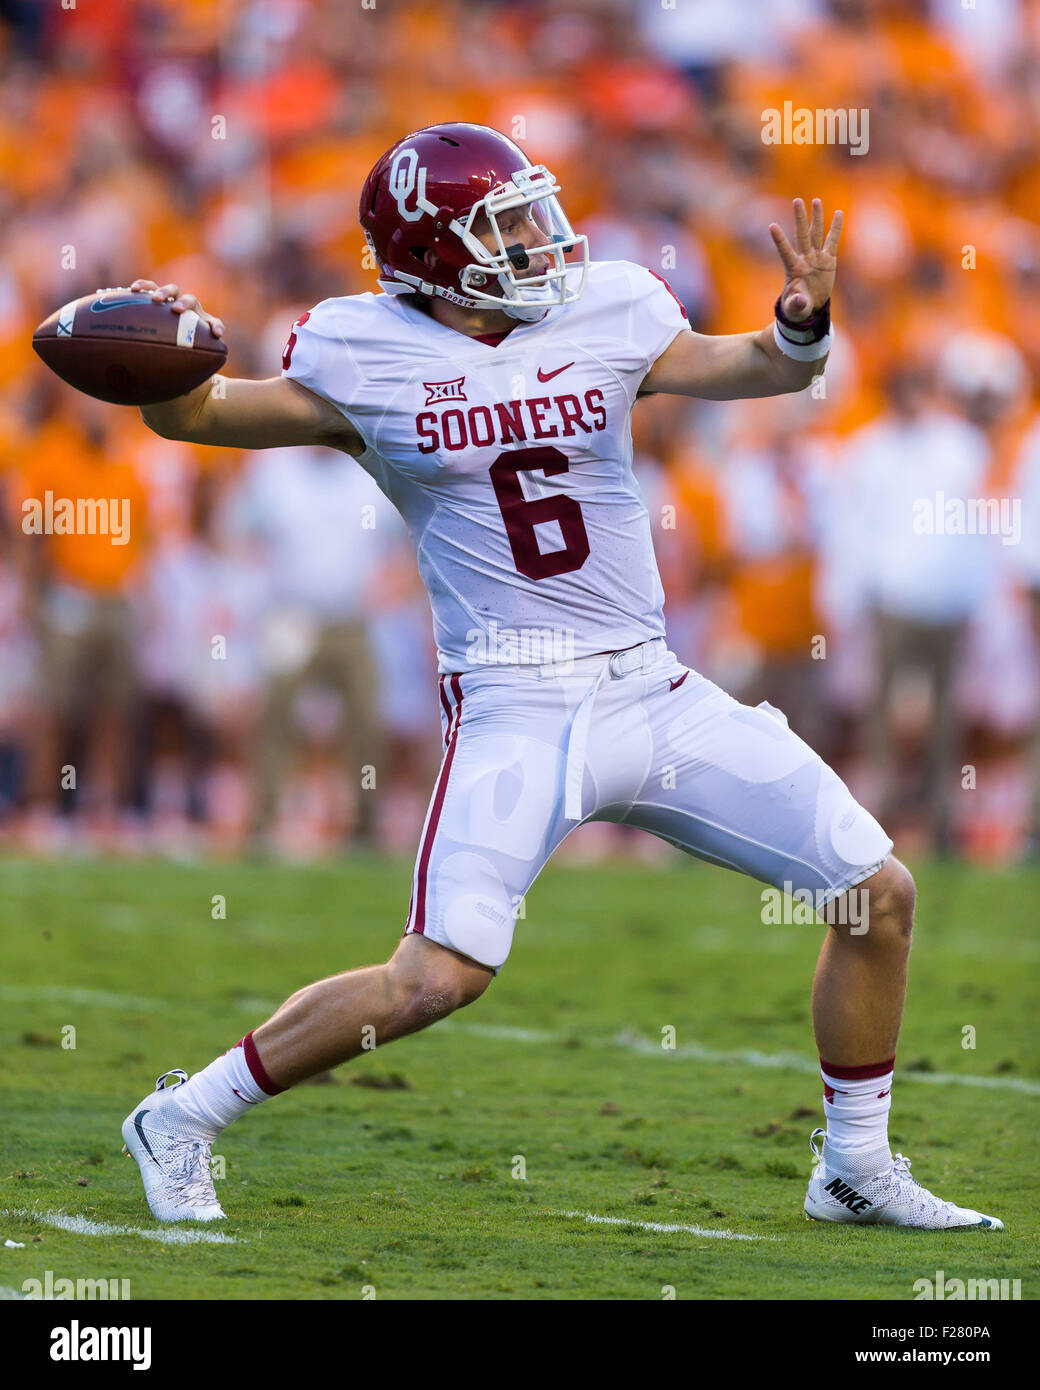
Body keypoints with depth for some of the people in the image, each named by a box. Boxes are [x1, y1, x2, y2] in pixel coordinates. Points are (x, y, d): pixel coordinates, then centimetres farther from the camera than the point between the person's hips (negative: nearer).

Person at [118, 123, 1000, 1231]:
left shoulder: (607, 311, 4)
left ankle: (856, 1170, 21)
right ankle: (181, 1120, -1)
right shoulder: (365, 355, -3)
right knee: (438, 978, -20)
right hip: (512, 712, -5)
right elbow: (194, 417, 3)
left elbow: (734, 370, 14)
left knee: (879, 895, 3)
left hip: (653, 693, 5)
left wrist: (800, 323, -8)